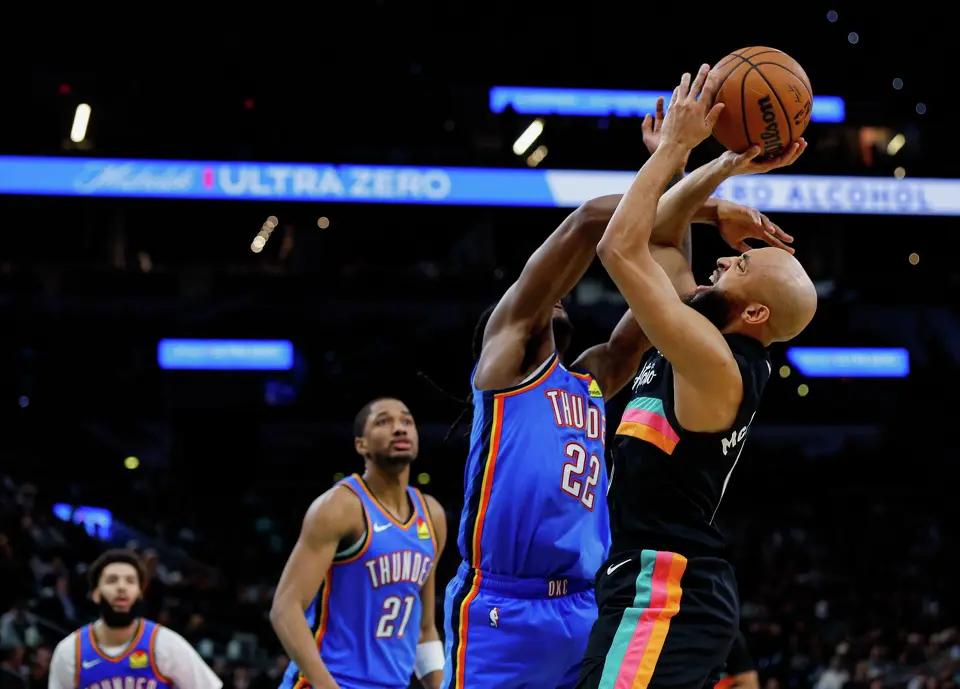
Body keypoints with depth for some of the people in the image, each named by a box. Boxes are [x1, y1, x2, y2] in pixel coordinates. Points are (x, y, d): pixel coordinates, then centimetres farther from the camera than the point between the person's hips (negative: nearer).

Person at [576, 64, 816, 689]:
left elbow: (621, 250, -18)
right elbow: (652, 238, 24)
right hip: (695, 592, 10)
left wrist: (675, 145, -11)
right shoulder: (714, 342, 13)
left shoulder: (714, 362, -15)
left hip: (663, 597, -10)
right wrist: (723, 167, 15)